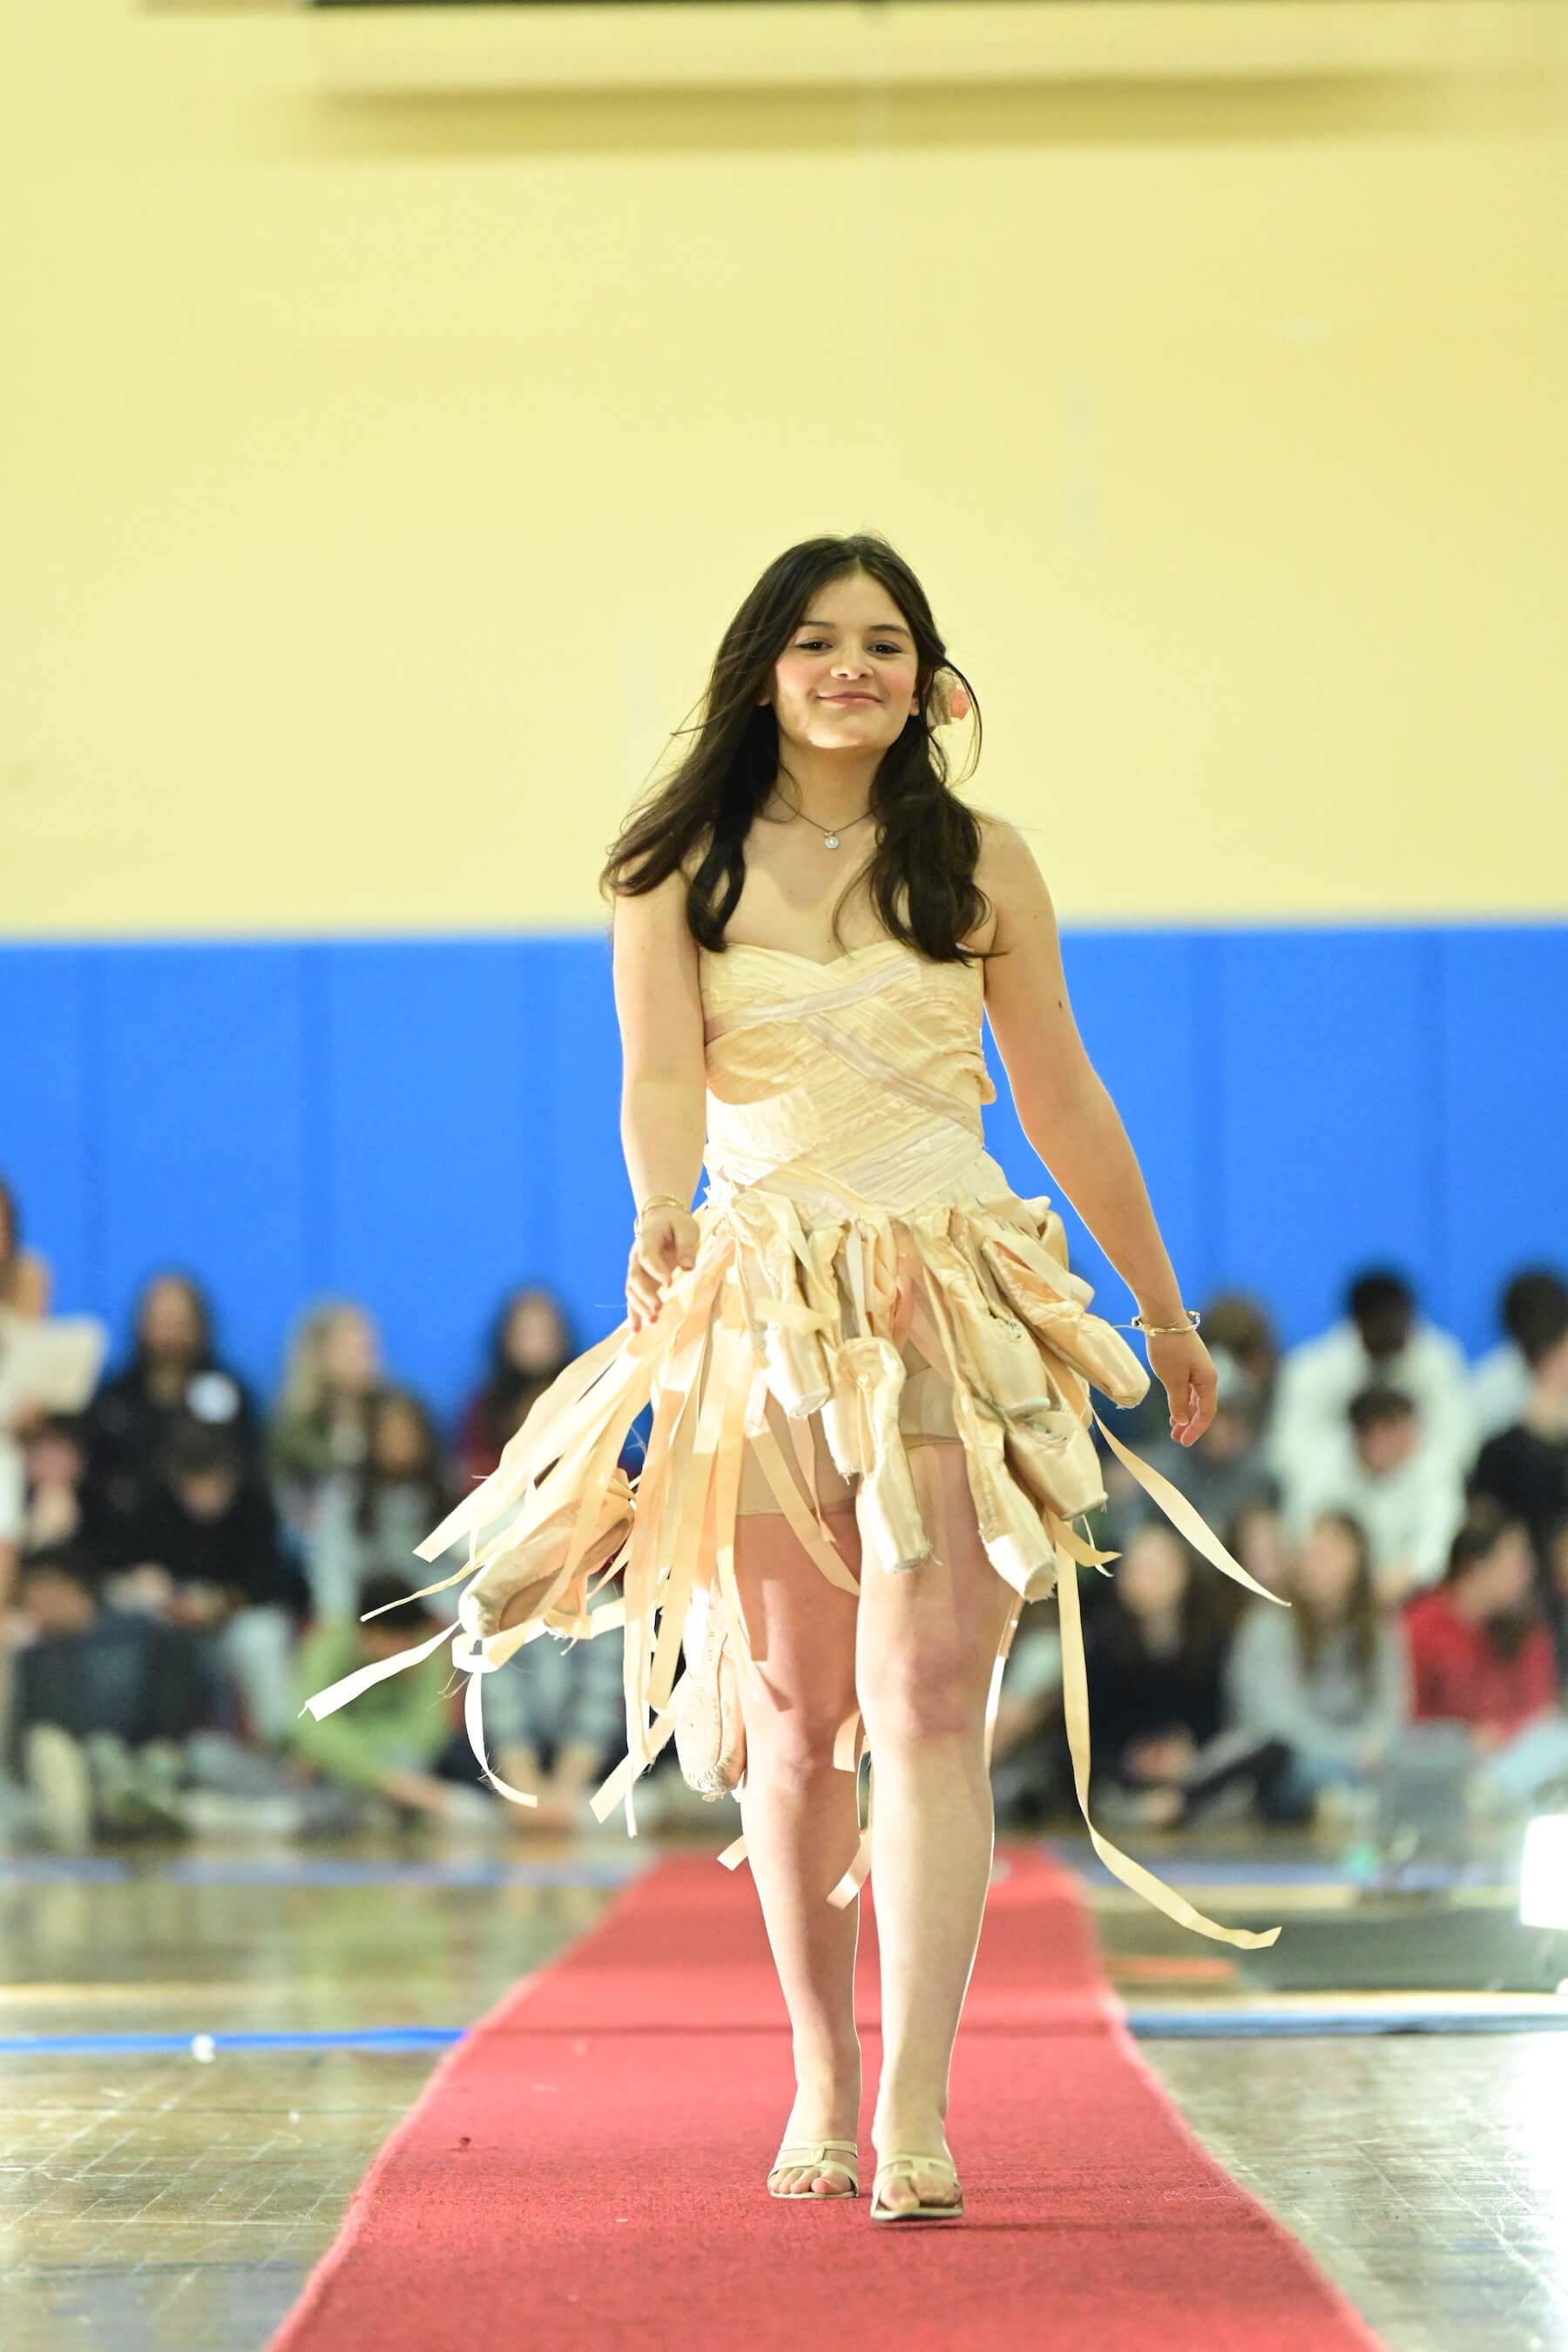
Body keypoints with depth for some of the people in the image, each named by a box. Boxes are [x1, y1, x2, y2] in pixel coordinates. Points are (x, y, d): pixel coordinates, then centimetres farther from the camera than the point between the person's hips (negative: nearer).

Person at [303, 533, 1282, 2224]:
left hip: (956, 1308, -1)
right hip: (763, 1308, 1)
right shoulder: (679, 872, 4)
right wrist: (662, 1216, -31)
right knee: (794, 1720, 5)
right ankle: (820, 2081, 21)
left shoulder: (980, 864, 7)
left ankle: (915, 2110, -18)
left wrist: (1163, 1310, 17)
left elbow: (1064, 1100, 13)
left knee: (926, 1703, -13)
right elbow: (661, 1073, -10)